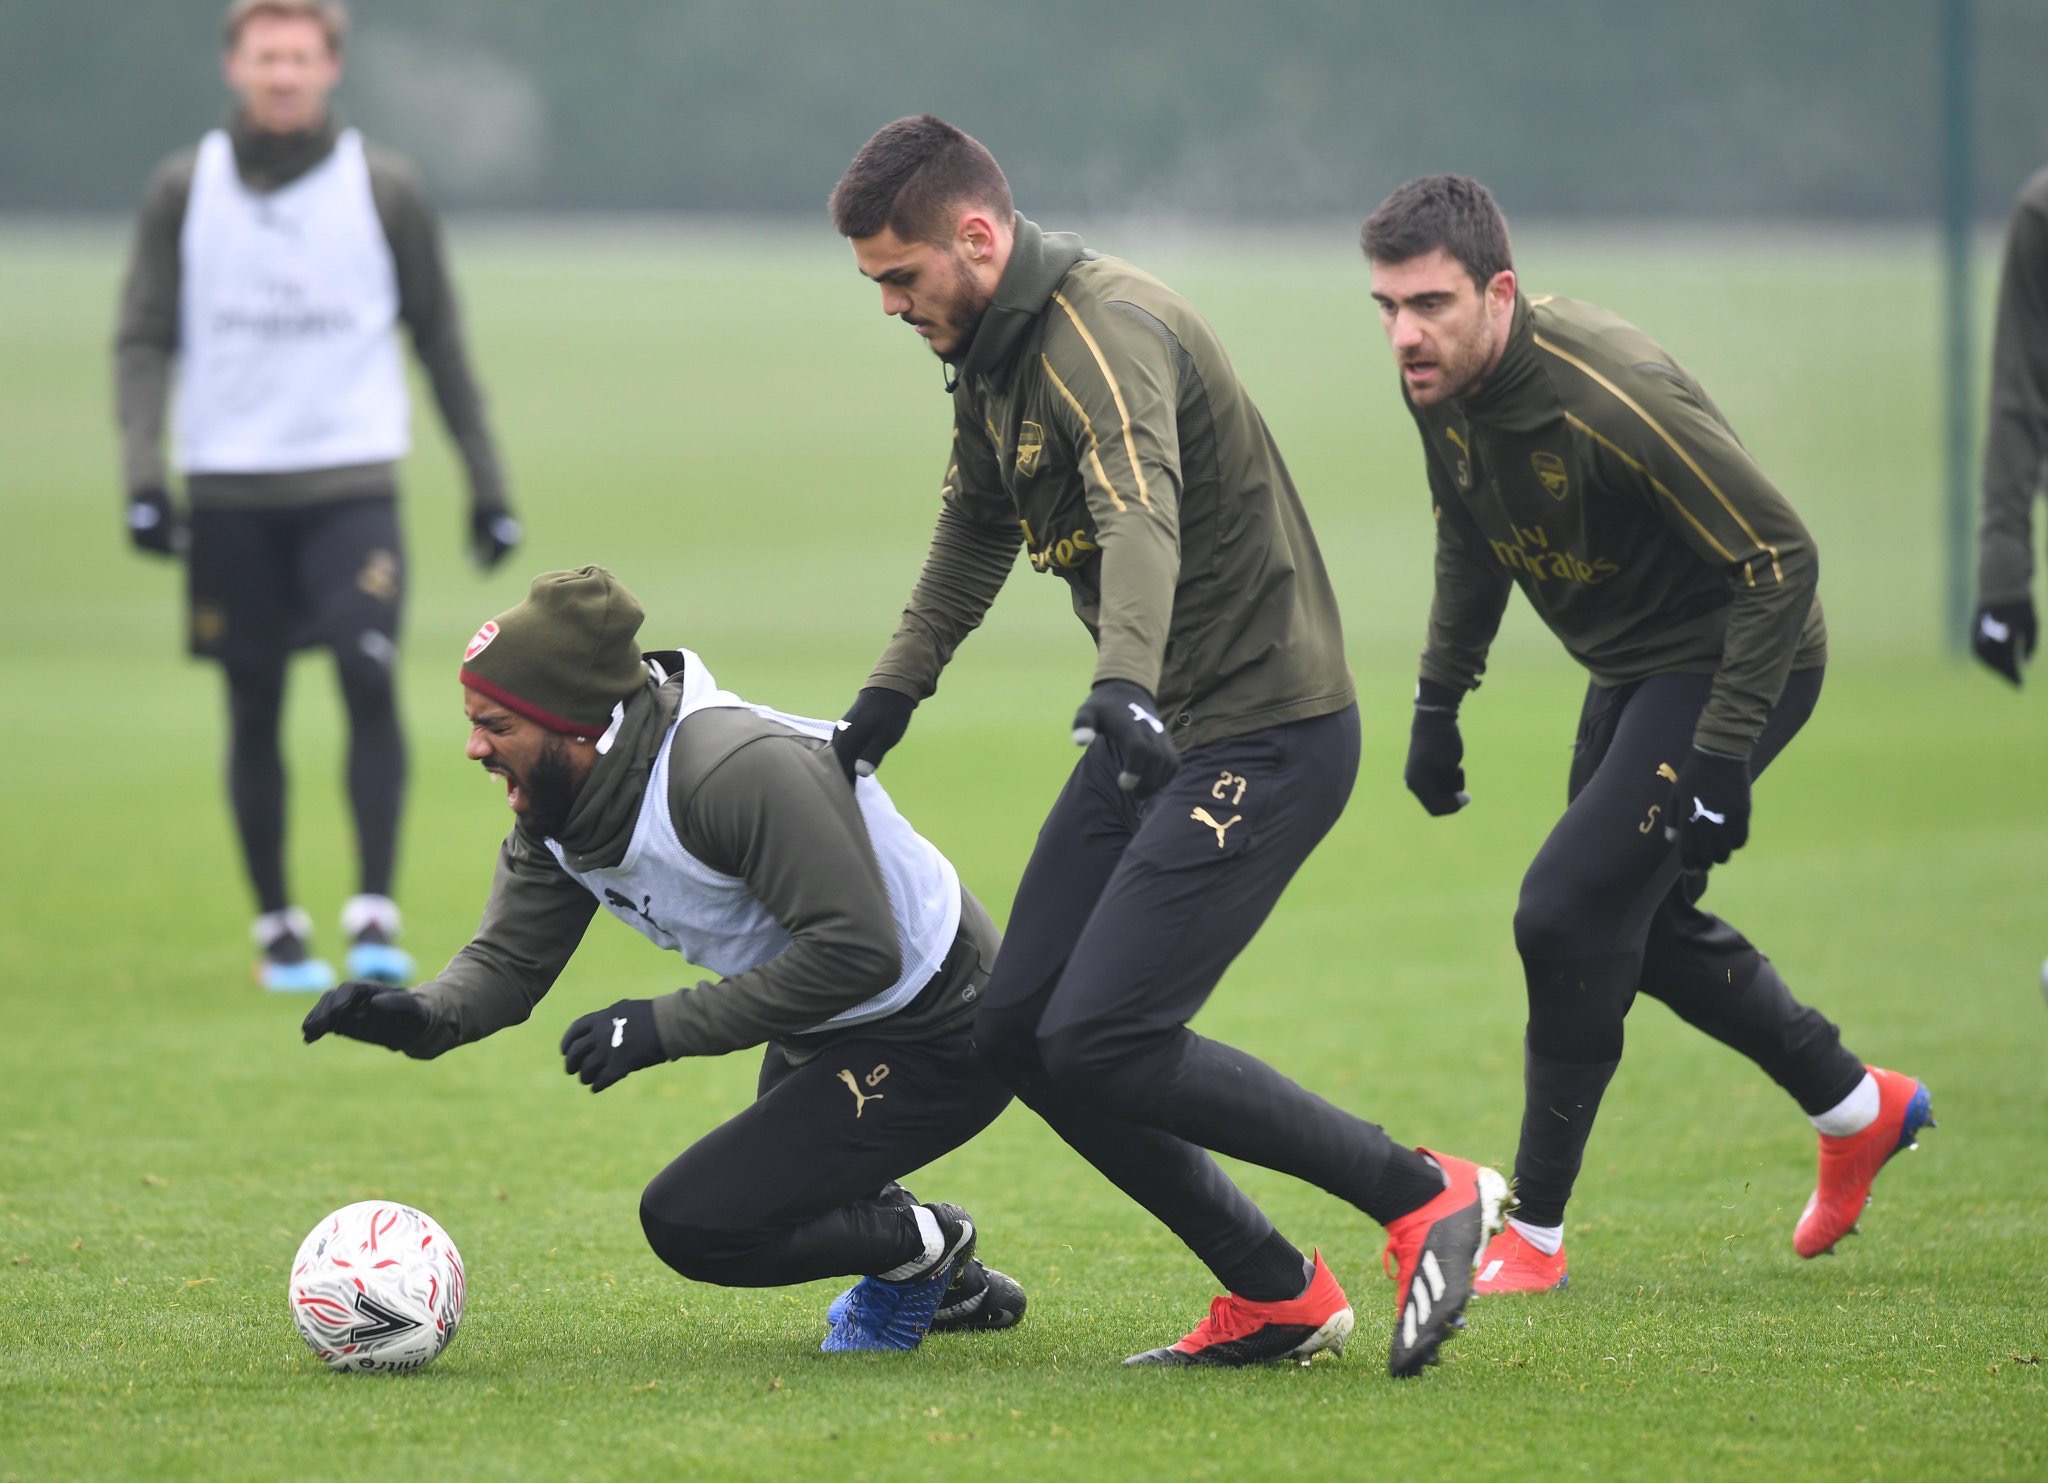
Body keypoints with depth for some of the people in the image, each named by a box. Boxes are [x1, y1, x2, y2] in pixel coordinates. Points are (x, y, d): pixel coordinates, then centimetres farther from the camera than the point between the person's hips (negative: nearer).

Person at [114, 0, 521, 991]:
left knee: (369, 679, -17)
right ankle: (277, 928, 14)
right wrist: (142, 474, -10)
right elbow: (144, 340, 4)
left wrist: (488, 488, 8)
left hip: (352, 486, -1)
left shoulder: (385, 189, 3)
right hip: (229, 489, 1)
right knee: (253, 712, 4)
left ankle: (375, 914, -15)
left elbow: (441, 343, 9)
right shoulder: (184, 190, 4)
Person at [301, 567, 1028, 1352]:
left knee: (690, 1222, -17)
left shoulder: (737, 769, -33)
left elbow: (857, 953, -34)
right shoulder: (556, 803, -5)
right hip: (820, 1039, 10)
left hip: (928, 1043, -10)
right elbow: (509, 959, -2)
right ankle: (959, 1288, 35)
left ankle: (921, 1243, 2)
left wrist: (663, 1027, -31)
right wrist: (422, 1017, -25)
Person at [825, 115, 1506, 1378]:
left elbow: (1142, 514, -40)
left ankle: (1426, 1198, -4)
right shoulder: (992, 353, 10)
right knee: (1019, 1035, 3)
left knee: (1100, 1044, -17)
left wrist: (1124, 685, -57)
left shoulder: (1104, 329, -21)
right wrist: (888, 700, 28)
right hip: (1156, 735, 10)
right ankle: (1277, 1298, 12)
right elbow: (979, 532, 29)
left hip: (1265, 737, -10)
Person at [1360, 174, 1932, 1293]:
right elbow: (1472, 536, 14)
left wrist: (1718, 759, -29)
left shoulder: (1609, 397, -33)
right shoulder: (1442, 384, -8)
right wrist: (1439, 699, 11)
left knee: (1568, 913, -16)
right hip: (1633, 669, 9)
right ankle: (1858, 1106, 39)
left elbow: (1780, 559, -28)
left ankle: (1532, 1233, -5)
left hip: (1734, 662, -9)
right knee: (1641, 924, 18)